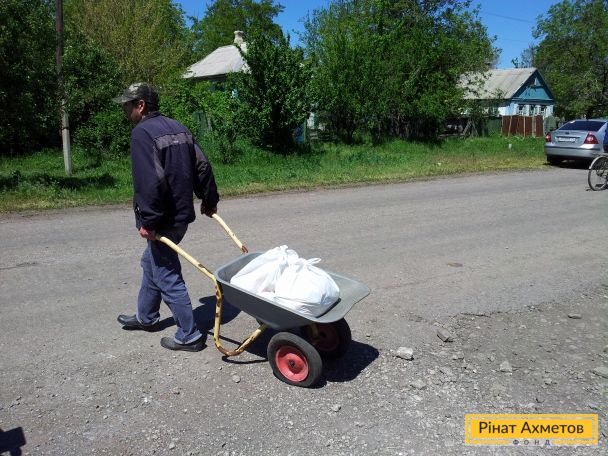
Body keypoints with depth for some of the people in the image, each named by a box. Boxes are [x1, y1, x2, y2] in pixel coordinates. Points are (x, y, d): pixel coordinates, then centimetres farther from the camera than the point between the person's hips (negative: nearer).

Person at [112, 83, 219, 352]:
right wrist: (209, 200, 18)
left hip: (162, 221, -10)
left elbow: (150, 181, -26)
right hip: (181, 214, 10)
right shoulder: (177, 127, 11)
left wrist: (148, 220, -21)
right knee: (151, 263, 25)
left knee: (167, 277, 0)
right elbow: (202, 165, 10)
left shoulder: (142, 133, -15)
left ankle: (188, 336, 9)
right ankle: (146, 317, 42)